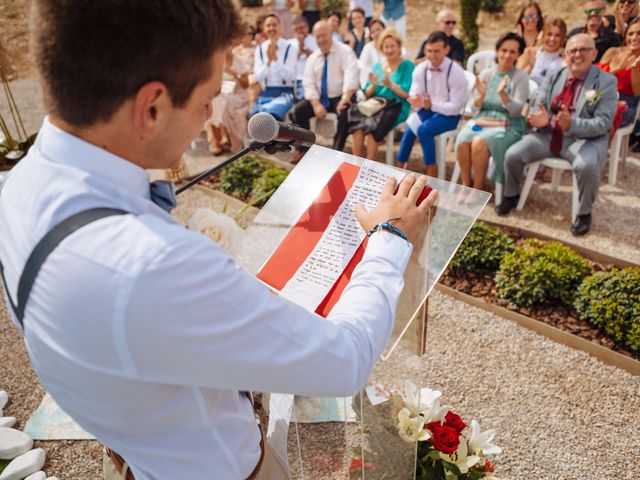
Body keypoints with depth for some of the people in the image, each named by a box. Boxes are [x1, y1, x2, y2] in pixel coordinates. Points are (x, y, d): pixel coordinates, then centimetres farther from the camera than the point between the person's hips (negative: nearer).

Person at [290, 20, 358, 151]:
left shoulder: (345, 52, -6)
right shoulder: (312, 58, 9)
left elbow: (351, 75, -22)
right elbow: (309, 83, 0)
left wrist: (345, 98, -38)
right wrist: (316, 104, -17)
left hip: (339, 97, -4)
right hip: (319, 98, 4)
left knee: (344, 111, -35)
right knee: (298, 110, -16)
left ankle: (337, 151, -23)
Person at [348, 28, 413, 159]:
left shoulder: (407, 65, 3)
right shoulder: (377, 66, 18)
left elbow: (407, 94, -7)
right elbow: (367, 94, 14)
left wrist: (390, 84, -19)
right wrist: (373, 85, -6)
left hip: (396, 106, -4)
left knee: (371, 123, -34)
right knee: (355, 113, -28)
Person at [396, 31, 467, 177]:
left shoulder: (456, 72, -15)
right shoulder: (421, 69, -2)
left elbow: (456, 107, -17)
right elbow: (414, 95, -5)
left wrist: (432, 105, -32)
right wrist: (416, 101, -30)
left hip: (448, 115, -4)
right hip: (427, 110, 4)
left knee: (424, 130, -31)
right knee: (409, 129, -26)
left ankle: (431, 175, -21)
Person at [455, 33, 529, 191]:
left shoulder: (521, 77, -2)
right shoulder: (485, 74, 8)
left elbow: (517, 111, -11)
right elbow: (475, 107, 7)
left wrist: (503, 94, -27)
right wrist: (481, 96, -16)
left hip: (508, 125, -3)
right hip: (482, 119, 4)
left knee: (479, 142, -33)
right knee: (462, 140, -29)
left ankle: (478, 188, -17)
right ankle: (466, 184, -12)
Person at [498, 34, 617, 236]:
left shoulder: (606, 81, -5)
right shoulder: (553, 77, 9)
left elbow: (603, 122, -13)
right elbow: (538, 108, 10)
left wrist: (572, 125, -32)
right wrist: (541, 119, -17)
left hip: (584, 139, -4)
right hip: (549, 134, 4)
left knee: (587, 166, -35)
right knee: (513, 154, -16)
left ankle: (584, 213, -8)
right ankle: (511, 195, 13)